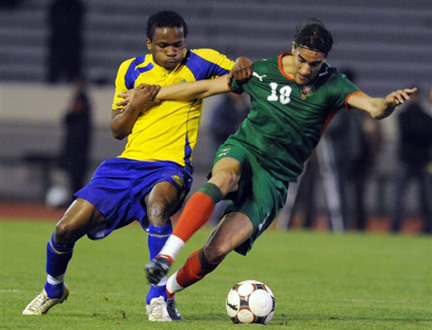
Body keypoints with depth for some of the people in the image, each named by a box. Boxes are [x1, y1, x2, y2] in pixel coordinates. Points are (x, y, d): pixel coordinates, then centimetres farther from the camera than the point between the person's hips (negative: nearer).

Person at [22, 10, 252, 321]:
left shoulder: (200, 63, 2)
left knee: (157, 203, -41)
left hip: (168, 168, -4)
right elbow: (117, 130, 14)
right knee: (67, 229, -5)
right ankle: (53, 290, 27)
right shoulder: (131, 70, 10)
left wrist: (242, 65, -18)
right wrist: (134, 106, -7)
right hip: (127, 164, 4)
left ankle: (160, 299, -34)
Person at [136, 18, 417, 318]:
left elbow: (372, 107, -20)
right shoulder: (261, 72, 3)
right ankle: (166, 255, -43)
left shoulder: (331, 85, -3)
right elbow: (204, 88, 13)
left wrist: (386, 104, -45)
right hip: (242, 151, 1)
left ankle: (167, 291, 6)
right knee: (222, 179, -38)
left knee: (219, 249, -17)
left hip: (274, 179, -1)